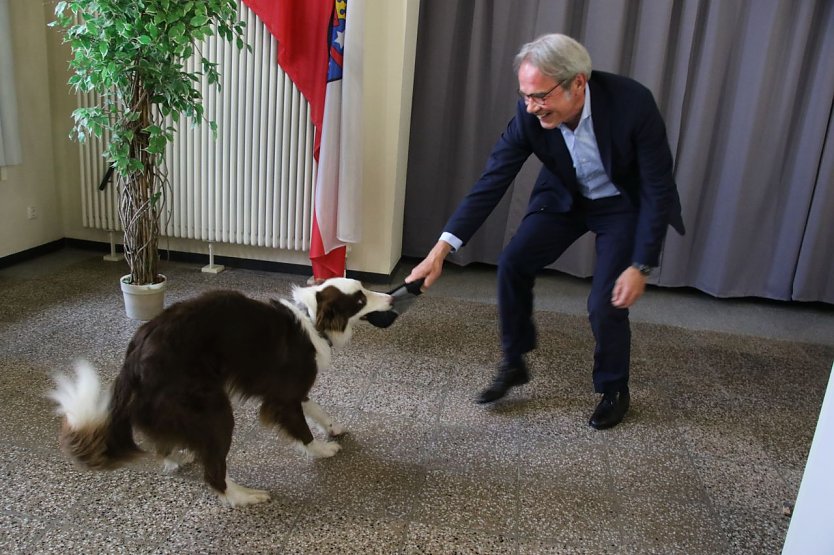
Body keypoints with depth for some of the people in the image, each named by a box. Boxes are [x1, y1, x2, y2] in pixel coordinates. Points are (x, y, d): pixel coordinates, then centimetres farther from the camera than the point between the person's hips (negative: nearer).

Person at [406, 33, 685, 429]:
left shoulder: (632, 103, -33)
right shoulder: (531, 112, -24)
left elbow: (658, 189, -24)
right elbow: (492, 180, -23)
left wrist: (640, 266, -27)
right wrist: (441, 249, -30)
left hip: (624, 202, -3)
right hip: (566, 196, 4)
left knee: (605, 302, -13)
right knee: (513, 263, -12)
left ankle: (614, 390, 16)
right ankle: (513, 364, 9)